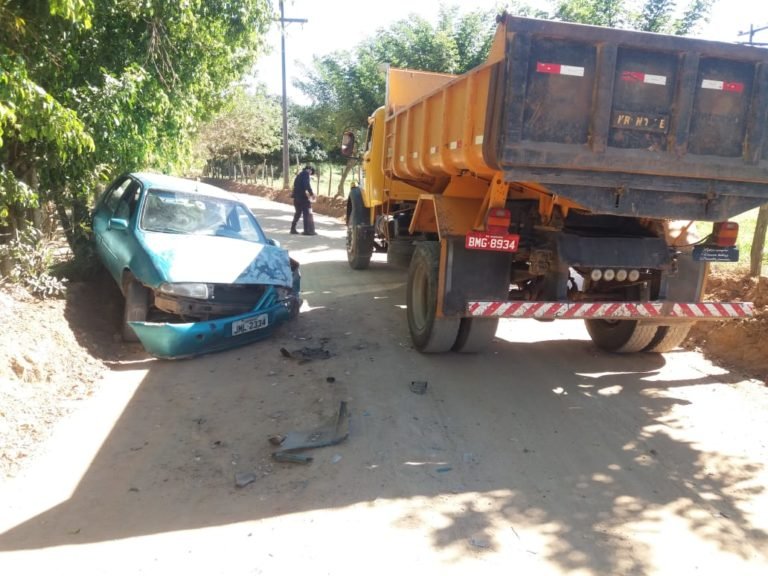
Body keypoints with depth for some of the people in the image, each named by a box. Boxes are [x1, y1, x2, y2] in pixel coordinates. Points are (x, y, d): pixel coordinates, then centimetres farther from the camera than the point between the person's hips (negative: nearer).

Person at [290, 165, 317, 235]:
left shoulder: (299, 174, 22)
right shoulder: (306, 173, -5)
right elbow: (307, 184, -20)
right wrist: (312, 193, -19)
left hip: (296, 196, 8)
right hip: (302, 196, -8)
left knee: (298, 213, 17)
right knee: (307, 213, -4)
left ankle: (293, 229, 18)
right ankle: (309, 230, -5)